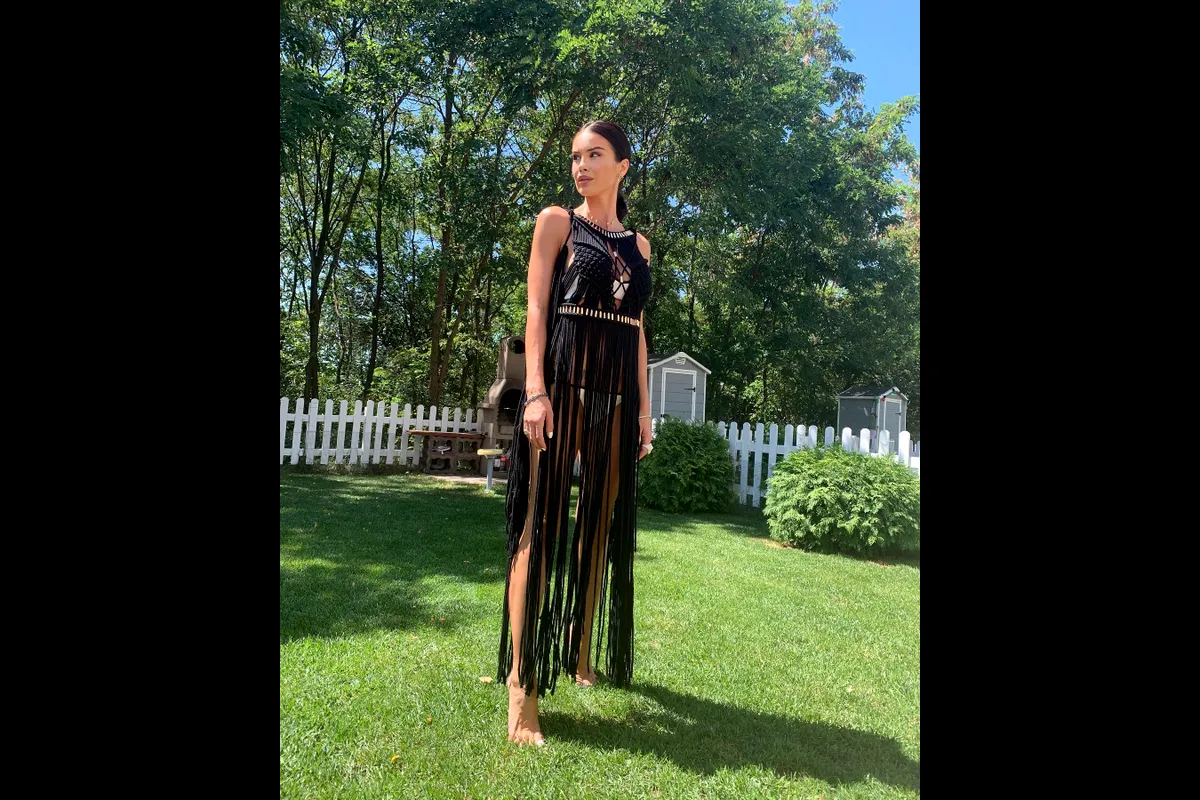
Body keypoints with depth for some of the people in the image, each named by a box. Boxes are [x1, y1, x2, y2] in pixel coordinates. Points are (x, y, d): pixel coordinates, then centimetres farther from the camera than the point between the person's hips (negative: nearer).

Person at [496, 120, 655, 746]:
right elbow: (536, 308, -3)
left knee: (602, 523, 8)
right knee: (540, 521, -8)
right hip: (563, 378, -5)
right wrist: (535, 391, -15)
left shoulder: (637, 243, 19)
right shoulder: (557, 221, 7)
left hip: (617, 389, 5)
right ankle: (522, 679, -4)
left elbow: (637, 329, 17)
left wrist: (643, 407, 10)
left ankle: (582, 654, 24)